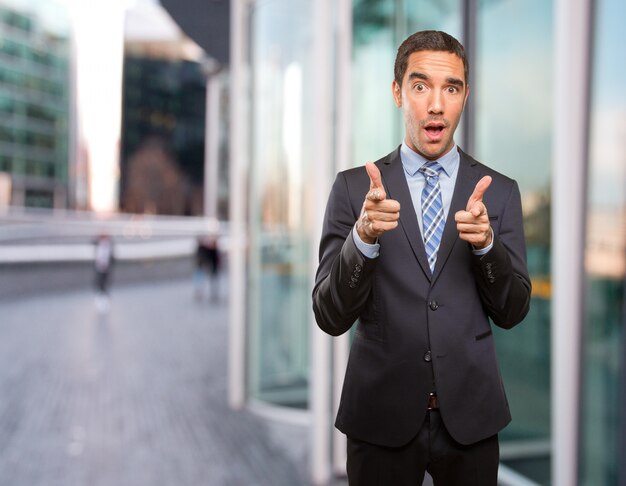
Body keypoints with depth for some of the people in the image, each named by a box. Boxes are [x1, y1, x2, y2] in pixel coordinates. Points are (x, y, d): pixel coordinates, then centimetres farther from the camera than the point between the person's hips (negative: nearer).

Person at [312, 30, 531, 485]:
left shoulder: (500, 191, 1)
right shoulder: (353, 187, -4)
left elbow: (513, 311, 0)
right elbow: (330, 316, -8)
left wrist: (486, 241, -18)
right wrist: (364, 237, -25)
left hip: (469, 416, 1)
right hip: (381, 417, -1)